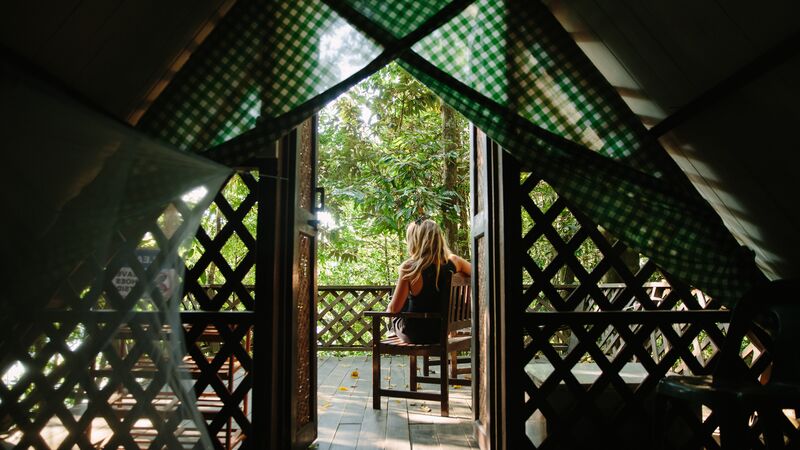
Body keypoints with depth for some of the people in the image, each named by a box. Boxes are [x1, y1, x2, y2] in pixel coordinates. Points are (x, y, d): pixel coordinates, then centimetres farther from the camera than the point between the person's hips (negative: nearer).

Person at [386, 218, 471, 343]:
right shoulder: (453, 262, -14)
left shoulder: (409, 268, -23)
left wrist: (388, 310, 5)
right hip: (443, 332, 4)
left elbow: (394, 309, -16)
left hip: (415, 335, -4)